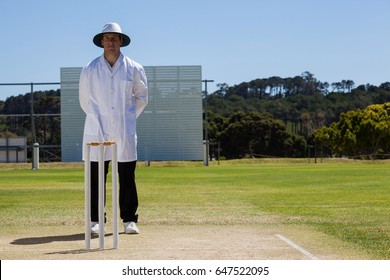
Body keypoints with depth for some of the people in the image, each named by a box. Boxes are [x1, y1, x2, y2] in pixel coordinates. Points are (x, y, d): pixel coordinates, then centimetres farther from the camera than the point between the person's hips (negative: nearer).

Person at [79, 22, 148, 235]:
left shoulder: (134, 69, 5)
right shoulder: (89, 70, 4)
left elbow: (141, 97, 16)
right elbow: (84, 100, 15)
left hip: (125, 131, 0)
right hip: (97, 131, 0)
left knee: (127, 176, 1)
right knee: (96, 176, 0)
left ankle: (129, 220, 9)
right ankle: (95, 221, 8)